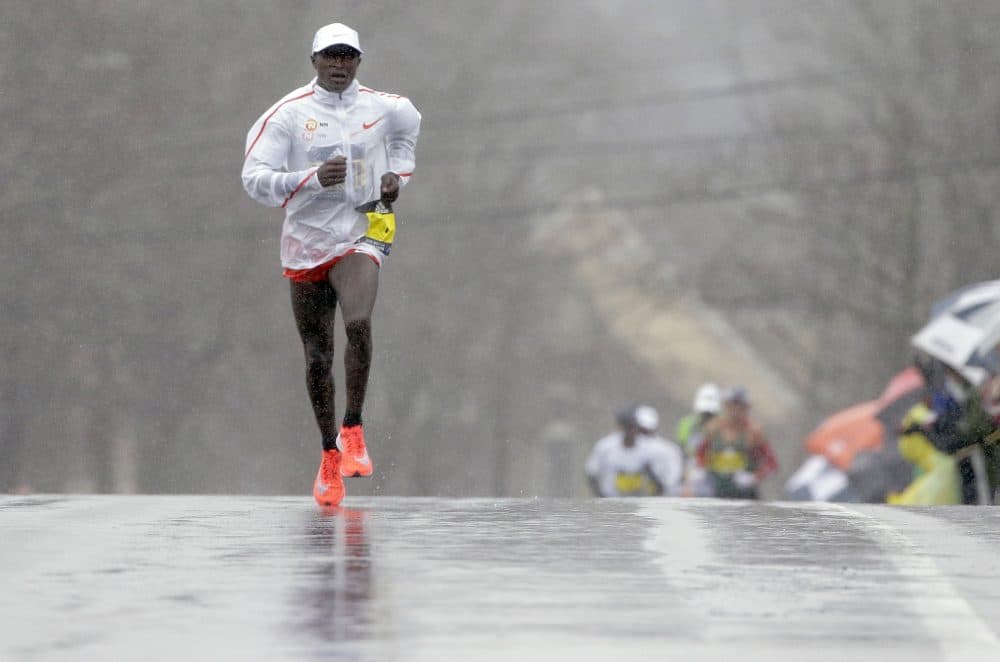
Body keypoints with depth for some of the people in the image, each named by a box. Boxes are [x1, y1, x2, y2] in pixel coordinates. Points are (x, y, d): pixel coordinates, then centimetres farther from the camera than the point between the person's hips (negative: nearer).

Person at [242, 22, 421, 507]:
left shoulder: (384, 108, 3)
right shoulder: (288, 114, -7)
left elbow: (409, 126, 28)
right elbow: (254, 179, -14)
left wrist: (398, 173, 13)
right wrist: (312, 179, -27)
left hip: (360, 236, 0)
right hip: (306, 243, 0)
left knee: (358, 323, -29)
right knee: (316, 357, 6)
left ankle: (352, 430, -15)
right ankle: (329, 455, 24)